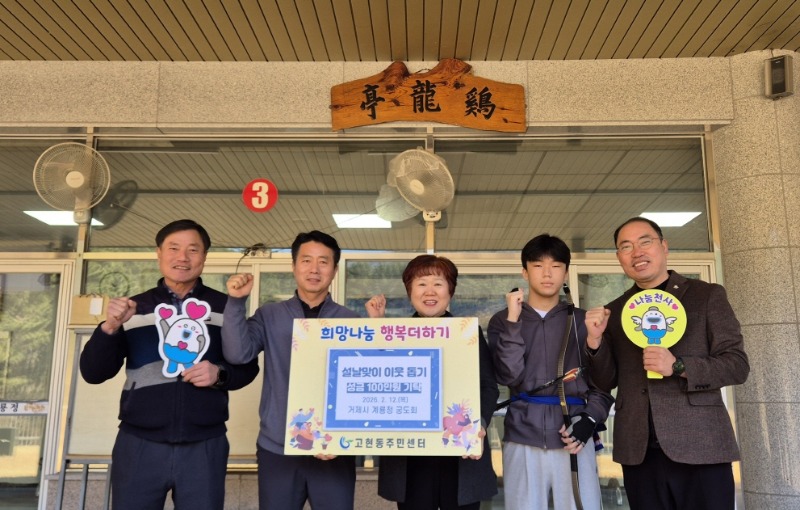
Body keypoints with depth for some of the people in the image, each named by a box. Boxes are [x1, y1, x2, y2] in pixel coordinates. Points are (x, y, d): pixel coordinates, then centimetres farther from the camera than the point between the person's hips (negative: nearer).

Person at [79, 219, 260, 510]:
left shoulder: (225, 308, 4)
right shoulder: (134, 308, 6)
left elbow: (248, 367, 8)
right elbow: (93, 373, 2)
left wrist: (220, 374, -12)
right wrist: (110, 327, -15)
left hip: (206, 446, 0)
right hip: (139, 445, 1)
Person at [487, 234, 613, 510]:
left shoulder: (583, 320, 10)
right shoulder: (503, 320, 7)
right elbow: (509, 376, -7)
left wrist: (588, 422, -5)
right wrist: (513, 321, -10)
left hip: (573, 438, 1)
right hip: (523, 439, 0)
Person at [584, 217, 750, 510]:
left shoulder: (708, 296, 1)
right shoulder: (613, 312, 9)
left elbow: (738, 365, -3)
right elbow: (606, 382, 9)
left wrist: (678, 366, -18)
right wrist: (595, 340, -9)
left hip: (700, 447, -2)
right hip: (638, 452, 3)